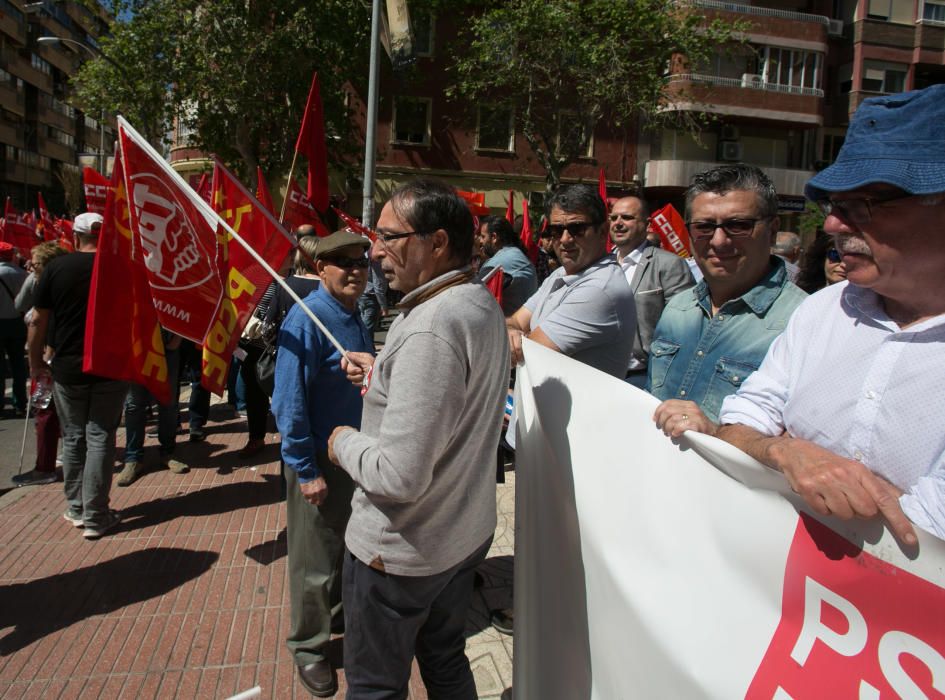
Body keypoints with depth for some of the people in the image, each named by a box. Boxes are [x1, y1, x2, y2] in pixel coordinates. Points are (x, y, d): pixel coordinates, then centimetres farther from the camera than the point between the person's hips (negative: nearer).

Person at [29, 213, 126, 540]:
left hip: (68, 368, 1)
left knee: (73, 437, 15)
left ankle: (76, 509, 25)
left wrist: (35, 362, 12)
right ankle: (95, 518, 6)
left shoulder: (57, 267, -3)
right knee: (100, 437, 3)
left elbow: (38, 321, 0)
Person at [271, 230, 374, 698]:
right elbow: (289, 401, -22)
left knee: (349, 543, 23)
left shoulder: (356, 317, 4)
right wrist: (306, 470, -20)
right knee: (315, 558, 8)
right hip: (320, 458, -7)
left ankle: (339, 610, 47)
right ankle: (308, 646, 29)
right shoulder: (307, 318, -20)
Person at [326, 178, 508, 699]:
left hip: (402, 552, -9)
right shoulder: (482, 303, 1)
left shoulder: (430, 329, -30)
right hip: (467, 532, 9)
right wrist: (381, 374, 8)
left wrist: (344, 443, -13)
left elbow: (400, 475, -32)